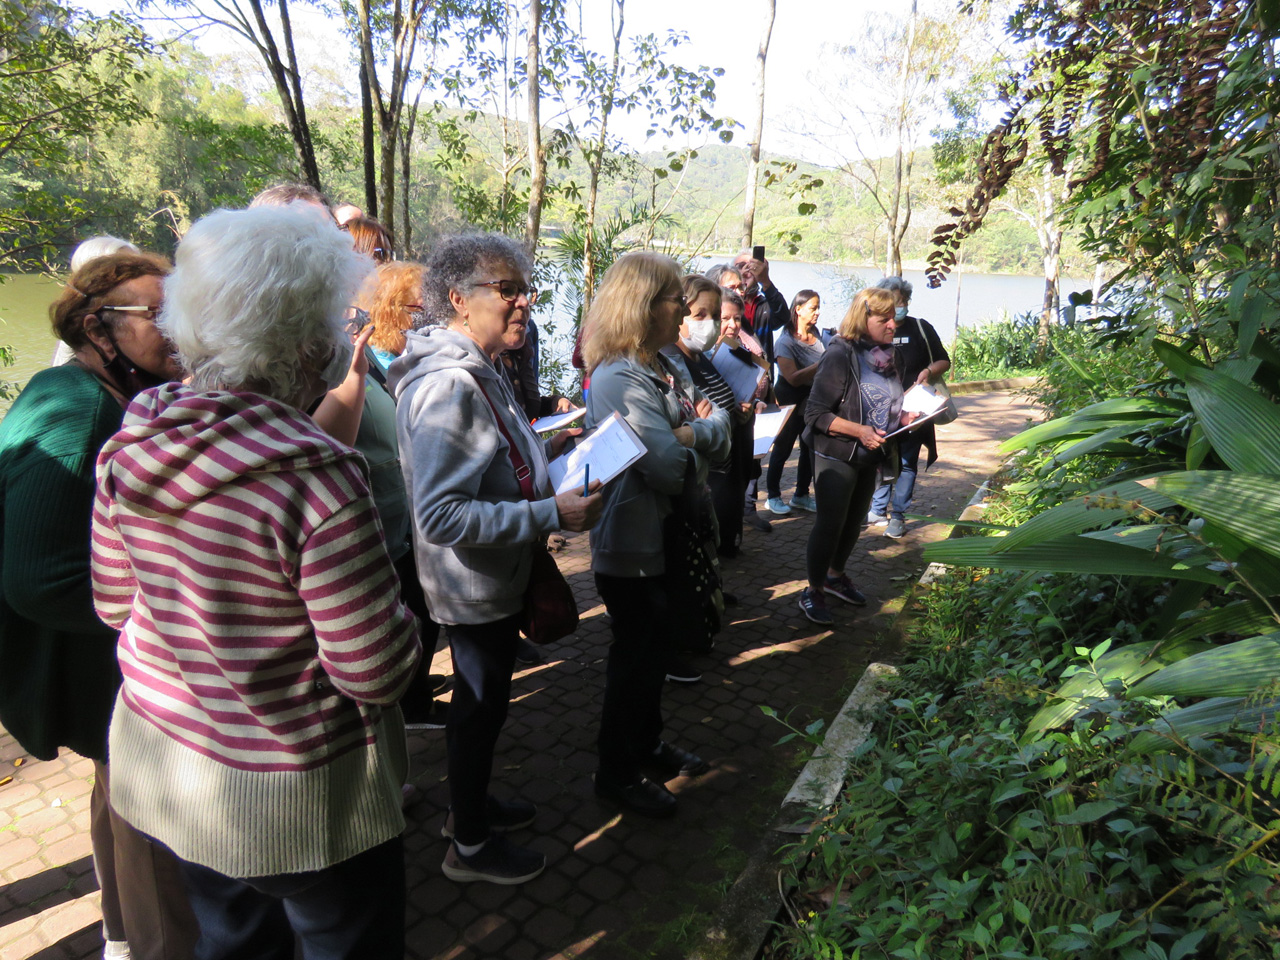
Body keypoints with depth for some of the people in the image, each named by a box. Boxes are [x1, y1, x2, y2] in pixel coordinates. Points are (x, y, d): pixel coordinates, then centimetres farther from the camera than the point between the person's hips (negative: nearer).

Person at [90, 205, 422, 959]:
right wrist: (405, 619, -4)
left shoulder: (130, 446, -7)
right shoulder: (315, 473, -30)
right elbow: (375, 671, -24)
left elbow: (115, 605, 7)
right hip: (294, 794, -7)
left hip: (159, 752, 7)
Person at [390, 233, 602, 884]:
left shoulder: (475, 368, 6)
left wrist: (541, 448, 6)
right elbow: (441, 515, -34)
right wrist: (551, 514, -32)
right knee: (481, 706, 10)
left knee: (482, 700, 25)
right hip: (474, 587, -10)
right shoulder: (448, 384, -29)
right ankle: (471, 845, 34)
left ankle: (469, 803, 48)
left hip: (495, 580, 10)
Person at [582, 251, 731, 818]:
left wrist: (694, 432, -17)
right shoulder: (619, 378, -22)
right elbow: (671, 467, -28)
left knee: (654, 648, 21)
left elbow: (720, 435, 5)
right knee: (635, 655, 5)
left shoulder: (663, 367, 8)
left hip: (666, 537, 9)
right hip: (633, 545, -9)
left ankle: (647, 745, 40)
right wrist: (701, 436, -8)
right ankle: (616, 774, 25)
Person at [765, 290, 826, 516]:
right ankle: (773, 496, 17)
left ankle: (801, 495, 24)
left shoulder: (815, 334, 3)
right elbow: (794, 378, -25)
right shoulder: (786, 341, -16)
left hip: (813, 400, 6)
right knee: (782, 448, 4)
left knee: (810, 448, 10)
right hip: (790, 401, -6)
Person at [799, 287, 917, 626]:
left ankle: (835, 576, 39)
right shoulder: (840, 355, -20)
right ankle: (813, 591, 17)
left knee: (854, 521, 18)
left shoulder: (889, 354, 3)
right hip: (836, 457, -7)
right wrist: (859, 430, -29)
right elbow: (816, 414, -21)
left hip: (869, 457, 7)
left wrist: (902, 417, -1)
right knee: (830, 524, -1)